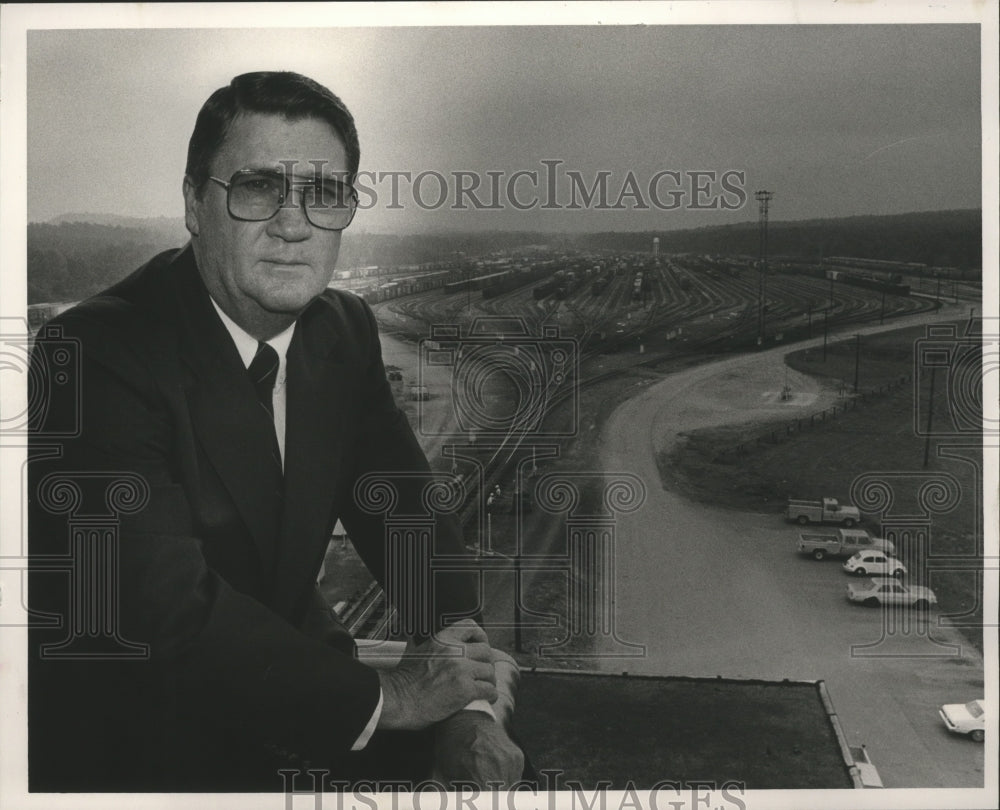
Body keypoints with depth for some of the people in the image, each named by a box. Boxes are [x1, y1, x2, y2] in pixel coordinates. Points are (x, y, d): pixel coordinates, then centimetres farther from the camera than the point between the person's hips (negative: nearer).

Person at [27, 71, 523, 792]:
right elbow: (170, 608, -28)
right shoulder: (92, 354, -23)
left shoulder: (347, 329, -1)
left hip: (290, 661, 6)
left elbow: (405, 514, -1)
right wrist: (382, 696, -22)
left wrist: (465, 710, -15)